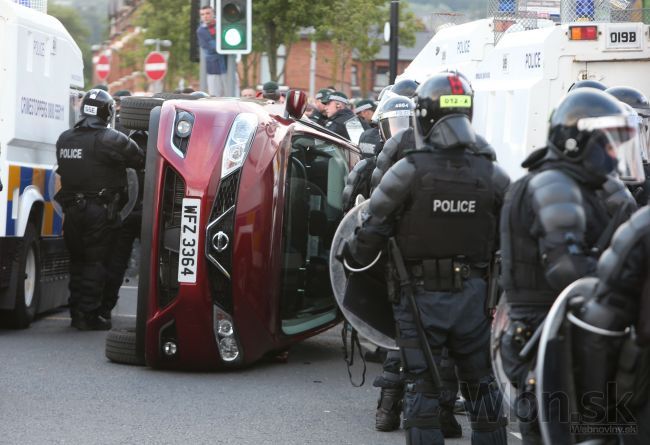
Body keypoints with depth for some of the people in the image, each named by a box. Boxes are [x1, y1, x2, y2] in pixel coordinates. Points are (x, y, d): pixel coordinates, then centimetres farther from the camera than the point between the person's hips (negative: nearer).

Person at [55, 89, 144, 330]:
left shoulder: (64, 139, 9)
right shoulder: (111, 139, -13)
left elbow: (63, 170, 13)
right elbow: (139, 160, -9)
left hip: (72, 209, 6)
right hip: (99, 211, -6)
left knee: (77, 260, 16)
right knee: (95, 262, -1)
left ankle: (76, 312, 20)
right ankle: (89, 315, -2)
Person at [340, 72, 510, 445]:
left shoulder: (407, 172, -12)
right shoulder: (492, 176, -2)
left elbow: (373, 230, -10)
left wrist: (352, 254, 10)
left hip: (421, 297, -2)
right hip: (474, 297, 3)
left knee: (422, 386, 4)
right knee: (481, 384, 14)